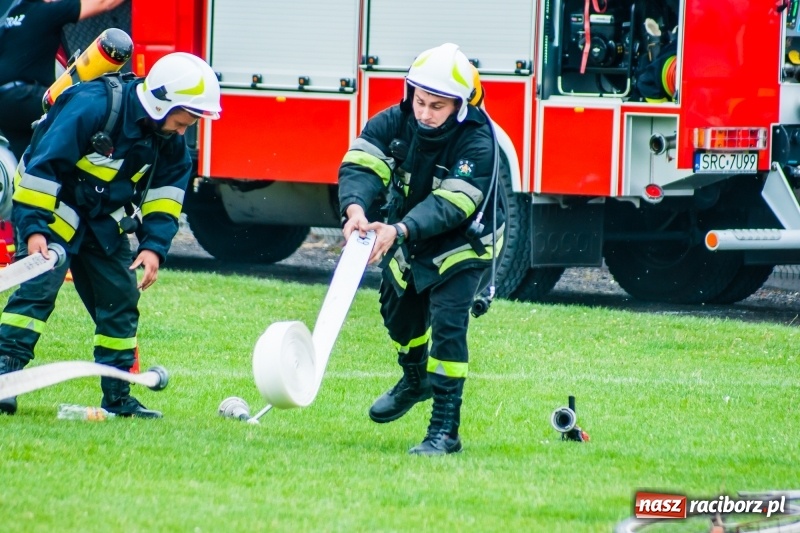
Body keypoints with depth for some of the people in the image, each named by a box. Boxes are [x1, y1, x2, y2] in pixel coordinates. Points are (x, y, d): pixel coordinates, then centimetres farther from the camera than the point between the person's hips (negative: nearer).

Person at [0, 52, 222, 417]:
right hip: (50, 209, -7)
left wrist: (154, 245, -9)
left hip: (103, 220, 7)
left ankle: (117, 397, 13)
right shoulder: (92, 106, -29)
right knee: (39, 286, -23)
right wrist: (33, 228, -32)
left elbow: (168, 190, 4)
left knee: (121, 298, 5)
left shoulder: (169, 139, -7)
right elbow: (43, 164, -29)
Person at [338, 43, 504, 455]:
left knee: (447, 323, -20)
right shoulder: (392, 124, -19)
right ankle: (415, 380, 52)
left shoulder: (477, 144, -31)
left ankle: (445, 429, -15)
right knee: (398, 309, 21)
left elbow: (449, 205, -39)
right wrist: (356, 209, -53)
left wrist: (398, 231, -54)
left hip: (462, 241, -6)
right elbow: (360, 167, -31)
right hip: (406, 237, 6)